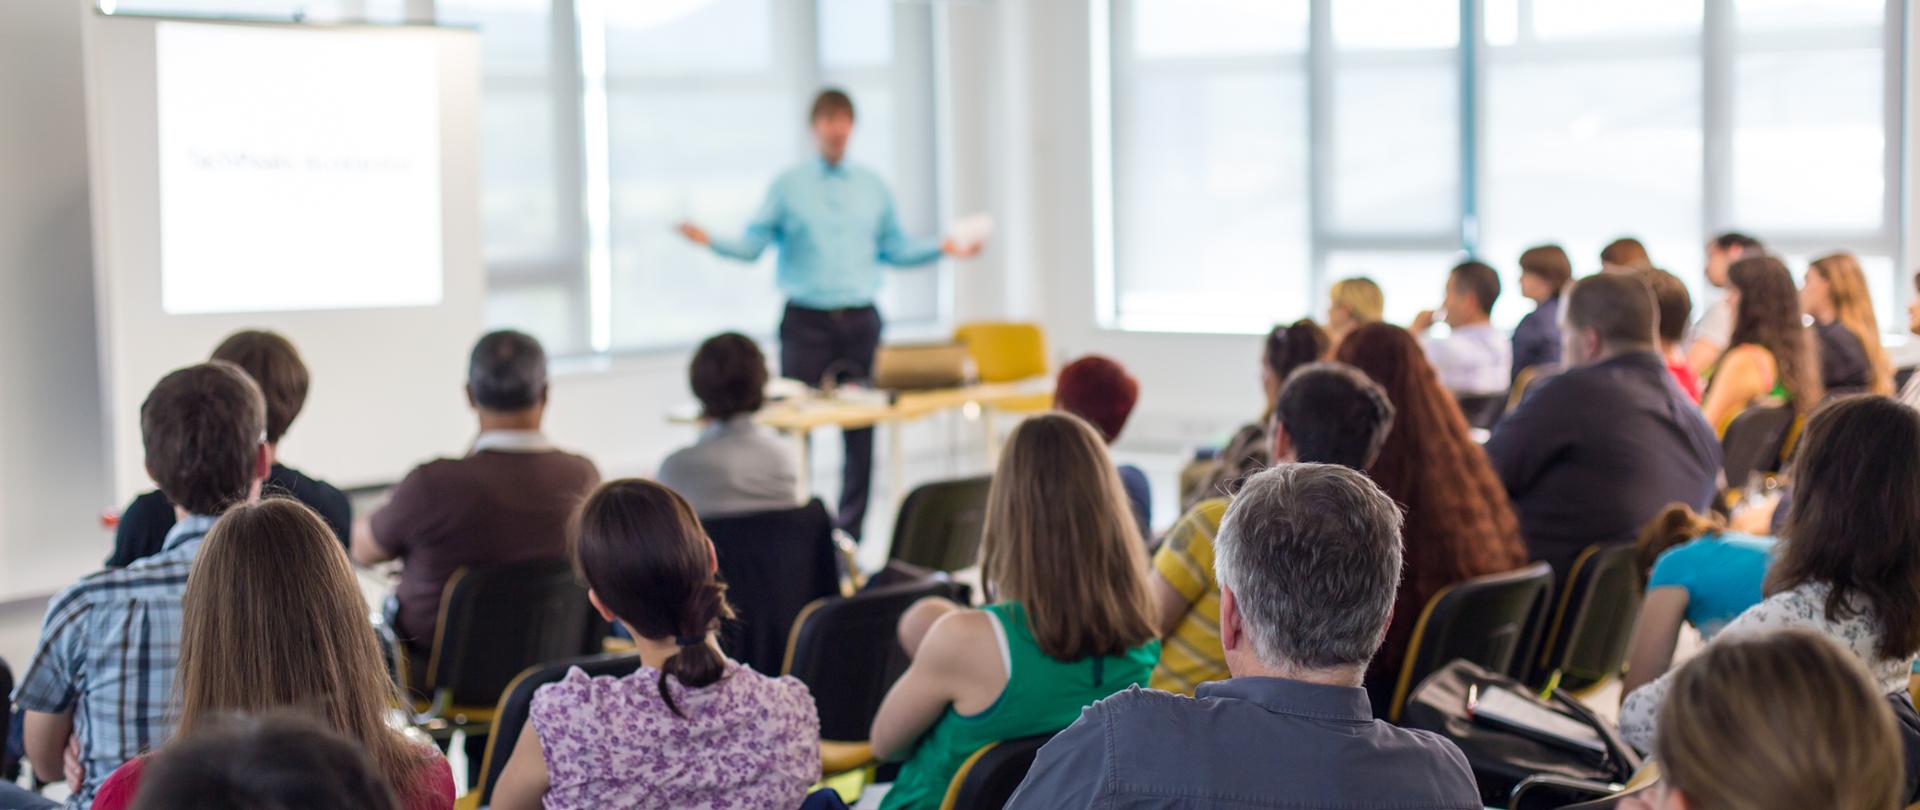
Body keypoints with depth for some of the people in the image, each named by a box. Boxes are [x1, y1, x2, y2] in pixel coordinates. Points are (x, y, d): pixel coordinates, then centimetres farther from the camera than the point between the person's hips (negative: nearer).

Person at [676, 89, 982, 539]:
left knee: (861, 432, 1)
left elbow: (894, 248, 17)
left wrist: (943, 249, 6)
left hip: (860, 323, 3)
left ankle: (850, 532, 8)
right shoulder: (788, 186, 5)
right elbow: (753, 244, 0)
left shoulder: (873, 187, 14)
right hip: (806, 322, -3)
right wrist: (711, 241, -16)